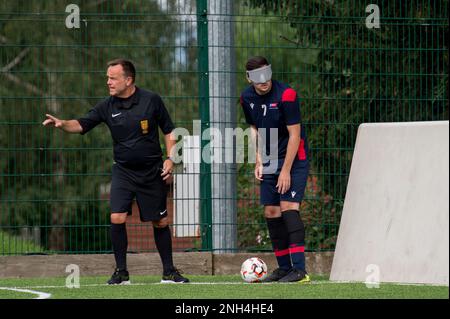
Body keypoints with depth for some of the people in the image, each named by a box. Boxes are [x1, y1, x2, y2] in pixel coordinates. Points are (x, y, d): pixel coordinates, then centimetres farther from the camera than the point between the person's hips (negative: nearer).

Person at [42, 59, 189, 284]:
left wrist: (170, 159, -7)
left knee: (160, 222, 6)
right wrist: (62, 124, -27)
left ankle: (169, 272, 21)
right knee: (117, 218, -16)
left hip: (152, 172, -1)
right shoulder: (107, 107, -3)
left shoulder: (151, 100, -7)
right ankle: (121, 272, -4)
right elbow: (81, 125, -7)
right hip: (123, 171, 1)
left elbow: (168, 130, 2)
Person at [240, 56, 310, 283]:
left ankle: (299, 269, -23)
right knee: (271, 212, 4)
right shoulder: (247, 98, 1)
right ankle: (284, 267, 14)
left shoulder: (286, 95, -19)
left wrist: (286, 171, -19)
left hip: (294, 159, -7)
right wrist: (259, 161, 7)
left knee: (288, 206, -18)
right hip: (270, 161, 7)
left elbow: (294, 135, -18)